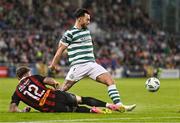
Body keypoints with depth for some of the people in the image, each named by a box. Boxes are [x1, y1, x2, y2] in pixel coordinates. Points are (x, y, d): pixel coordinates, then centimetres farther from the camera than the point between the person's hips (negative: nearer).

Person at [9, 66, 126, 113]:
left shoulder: (17, 92, 14)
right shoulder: (33, 78, 12)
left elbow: (12, 109, 6)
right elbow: (49, 80, 1)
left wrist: (24, 110, 23)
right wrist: (56, 85, 22)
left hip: (51, 108, 0)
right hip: (56, 96, 0)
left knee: (77, 109, 20)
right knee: (82, 99, 20)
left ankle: (92, 110, -11)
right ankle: (109, 105, 9)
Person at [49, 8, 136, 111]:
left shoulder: (87, 30, 16)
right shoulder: (70, 33, -7)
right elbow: (61, 49, 0)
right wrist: (54, 63, 4)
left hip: (92, 64, 6)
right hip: (78, 66, -6)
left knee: (110, 80, -9)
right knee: (63, 89, -4)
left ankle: (119, 105, -14)